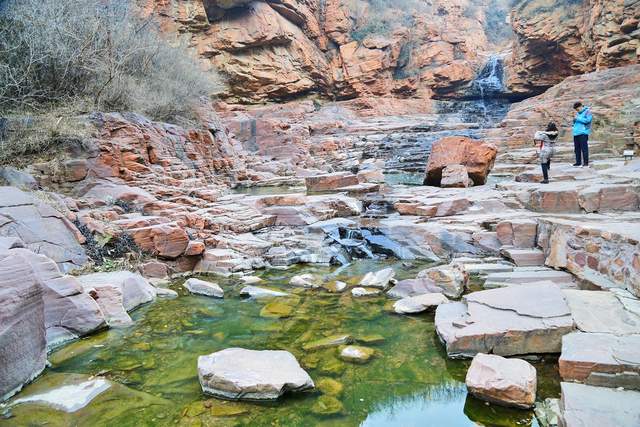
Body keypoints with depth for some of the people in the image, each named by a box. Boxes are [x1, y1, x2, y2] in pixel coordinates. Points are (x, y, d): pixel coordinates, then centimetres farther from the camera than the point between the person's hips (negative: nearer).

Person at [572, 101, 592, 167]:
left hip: (583, 133, -7)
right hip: (576, 132, 7)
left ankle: (586, 163, -5)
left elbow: (587, 120, -14)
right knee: (577, 148, 9)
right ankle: (578, 162, 16)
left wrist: (578, 118, -12)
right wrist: (574, 120, 5)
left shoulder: (587, 111, -2)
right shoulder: (577, 113, 19)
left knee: (584, 148, -8)